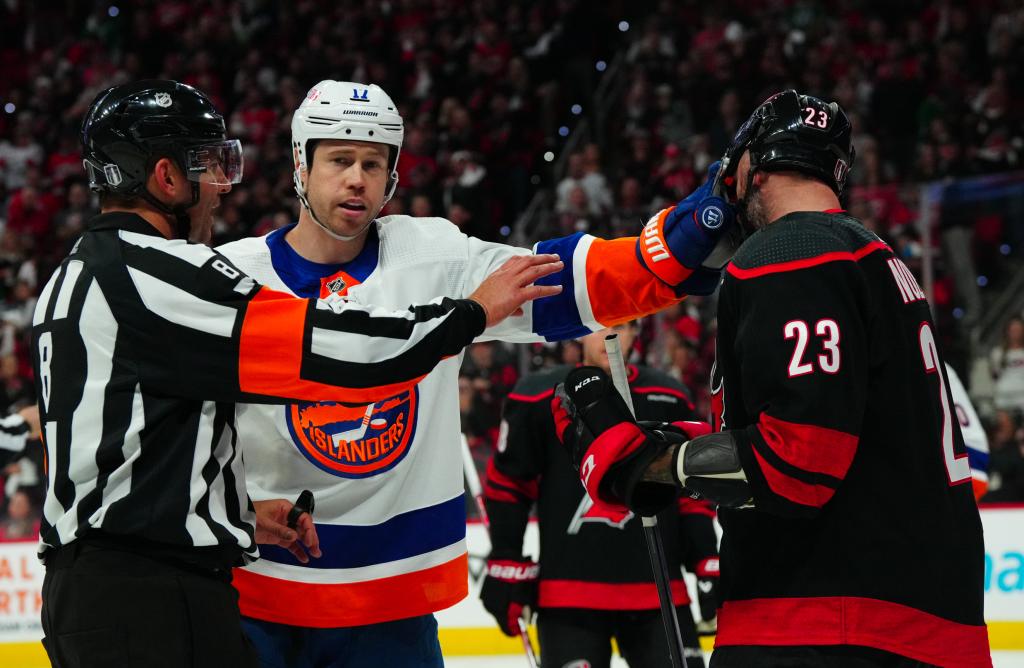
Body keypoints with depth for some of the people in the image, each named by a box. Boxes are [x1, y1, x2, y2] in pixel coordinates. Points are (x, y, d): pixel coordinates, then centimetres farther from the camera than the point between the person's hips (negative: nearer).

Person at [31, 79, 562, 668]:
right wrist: (476, 311, -7)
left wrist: (240, 515, 19)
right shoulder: (153, 271, -13)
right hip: (150, 600, -11)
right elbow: (321, 344, -17)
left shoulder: (75, 277, 19)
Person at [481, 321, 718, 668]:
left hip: (657, 594, 3)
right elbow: (508, 485, 4)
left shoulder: (669, 400, 6)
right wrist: (506, 568, 2)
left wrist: (708, 567, 6)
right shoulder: (539, 398, -2)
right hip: (569, 596, -2)